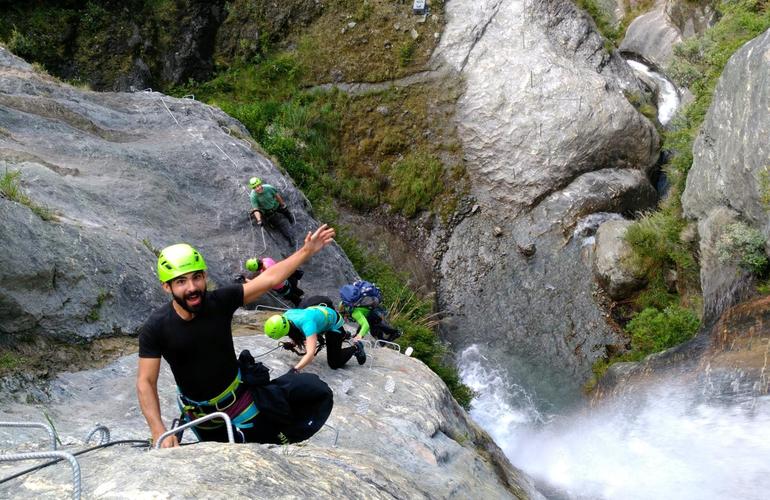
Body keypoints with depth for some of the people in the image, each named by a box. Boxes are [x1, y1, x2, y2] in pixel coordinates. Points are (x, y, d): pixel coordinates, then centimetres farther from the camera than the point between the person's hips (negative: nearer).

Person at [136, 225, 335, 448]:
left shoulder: (220, 301, -19)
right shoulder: (155, 328, -22)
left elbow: (270, 278, -16)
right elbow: (145, 382, -20)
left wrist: (307, 251, -20)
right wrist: (159, 433, -31)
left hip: (239, 395, 1)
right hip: (203, 414, -1)